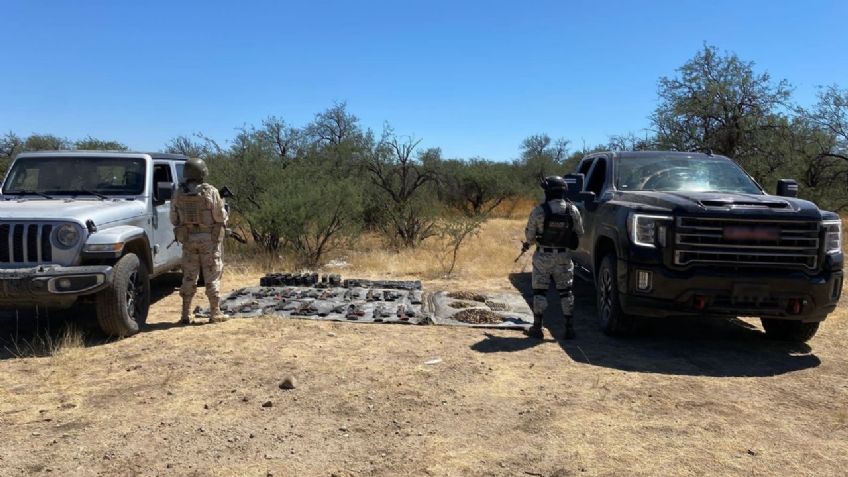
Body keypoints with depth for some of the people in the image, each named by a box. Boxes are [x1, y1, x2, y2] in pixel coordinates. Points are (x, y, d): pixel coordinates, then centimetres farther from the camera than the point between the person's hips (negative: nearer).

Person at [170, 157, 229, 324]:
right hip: (209, 240, -3)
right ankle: (215, 313, 7)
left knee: (189, 276, 11)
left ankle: (185, 315, 13)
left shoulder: (178, 193, -1)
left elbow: (174, 219, 5)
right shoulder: (210, 192, -12)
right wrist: (223, 206, 10)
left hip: (188, 239, 3)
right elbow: (220, 217, -11)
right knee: (212, 276, 5)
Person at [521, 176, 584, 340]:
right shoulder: (573, 210, -6)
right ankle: (569, 328, 11)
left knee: (540, 291, 8)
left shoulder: (539, 211, -13)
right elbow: (579, 233, 4)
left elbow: (529, 235, -6)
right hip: (564, 257, 2)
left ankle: (537, 328, 11)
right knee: (565, 291, 11)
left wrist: (528, 244, 16)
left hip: (543, 256, -2)